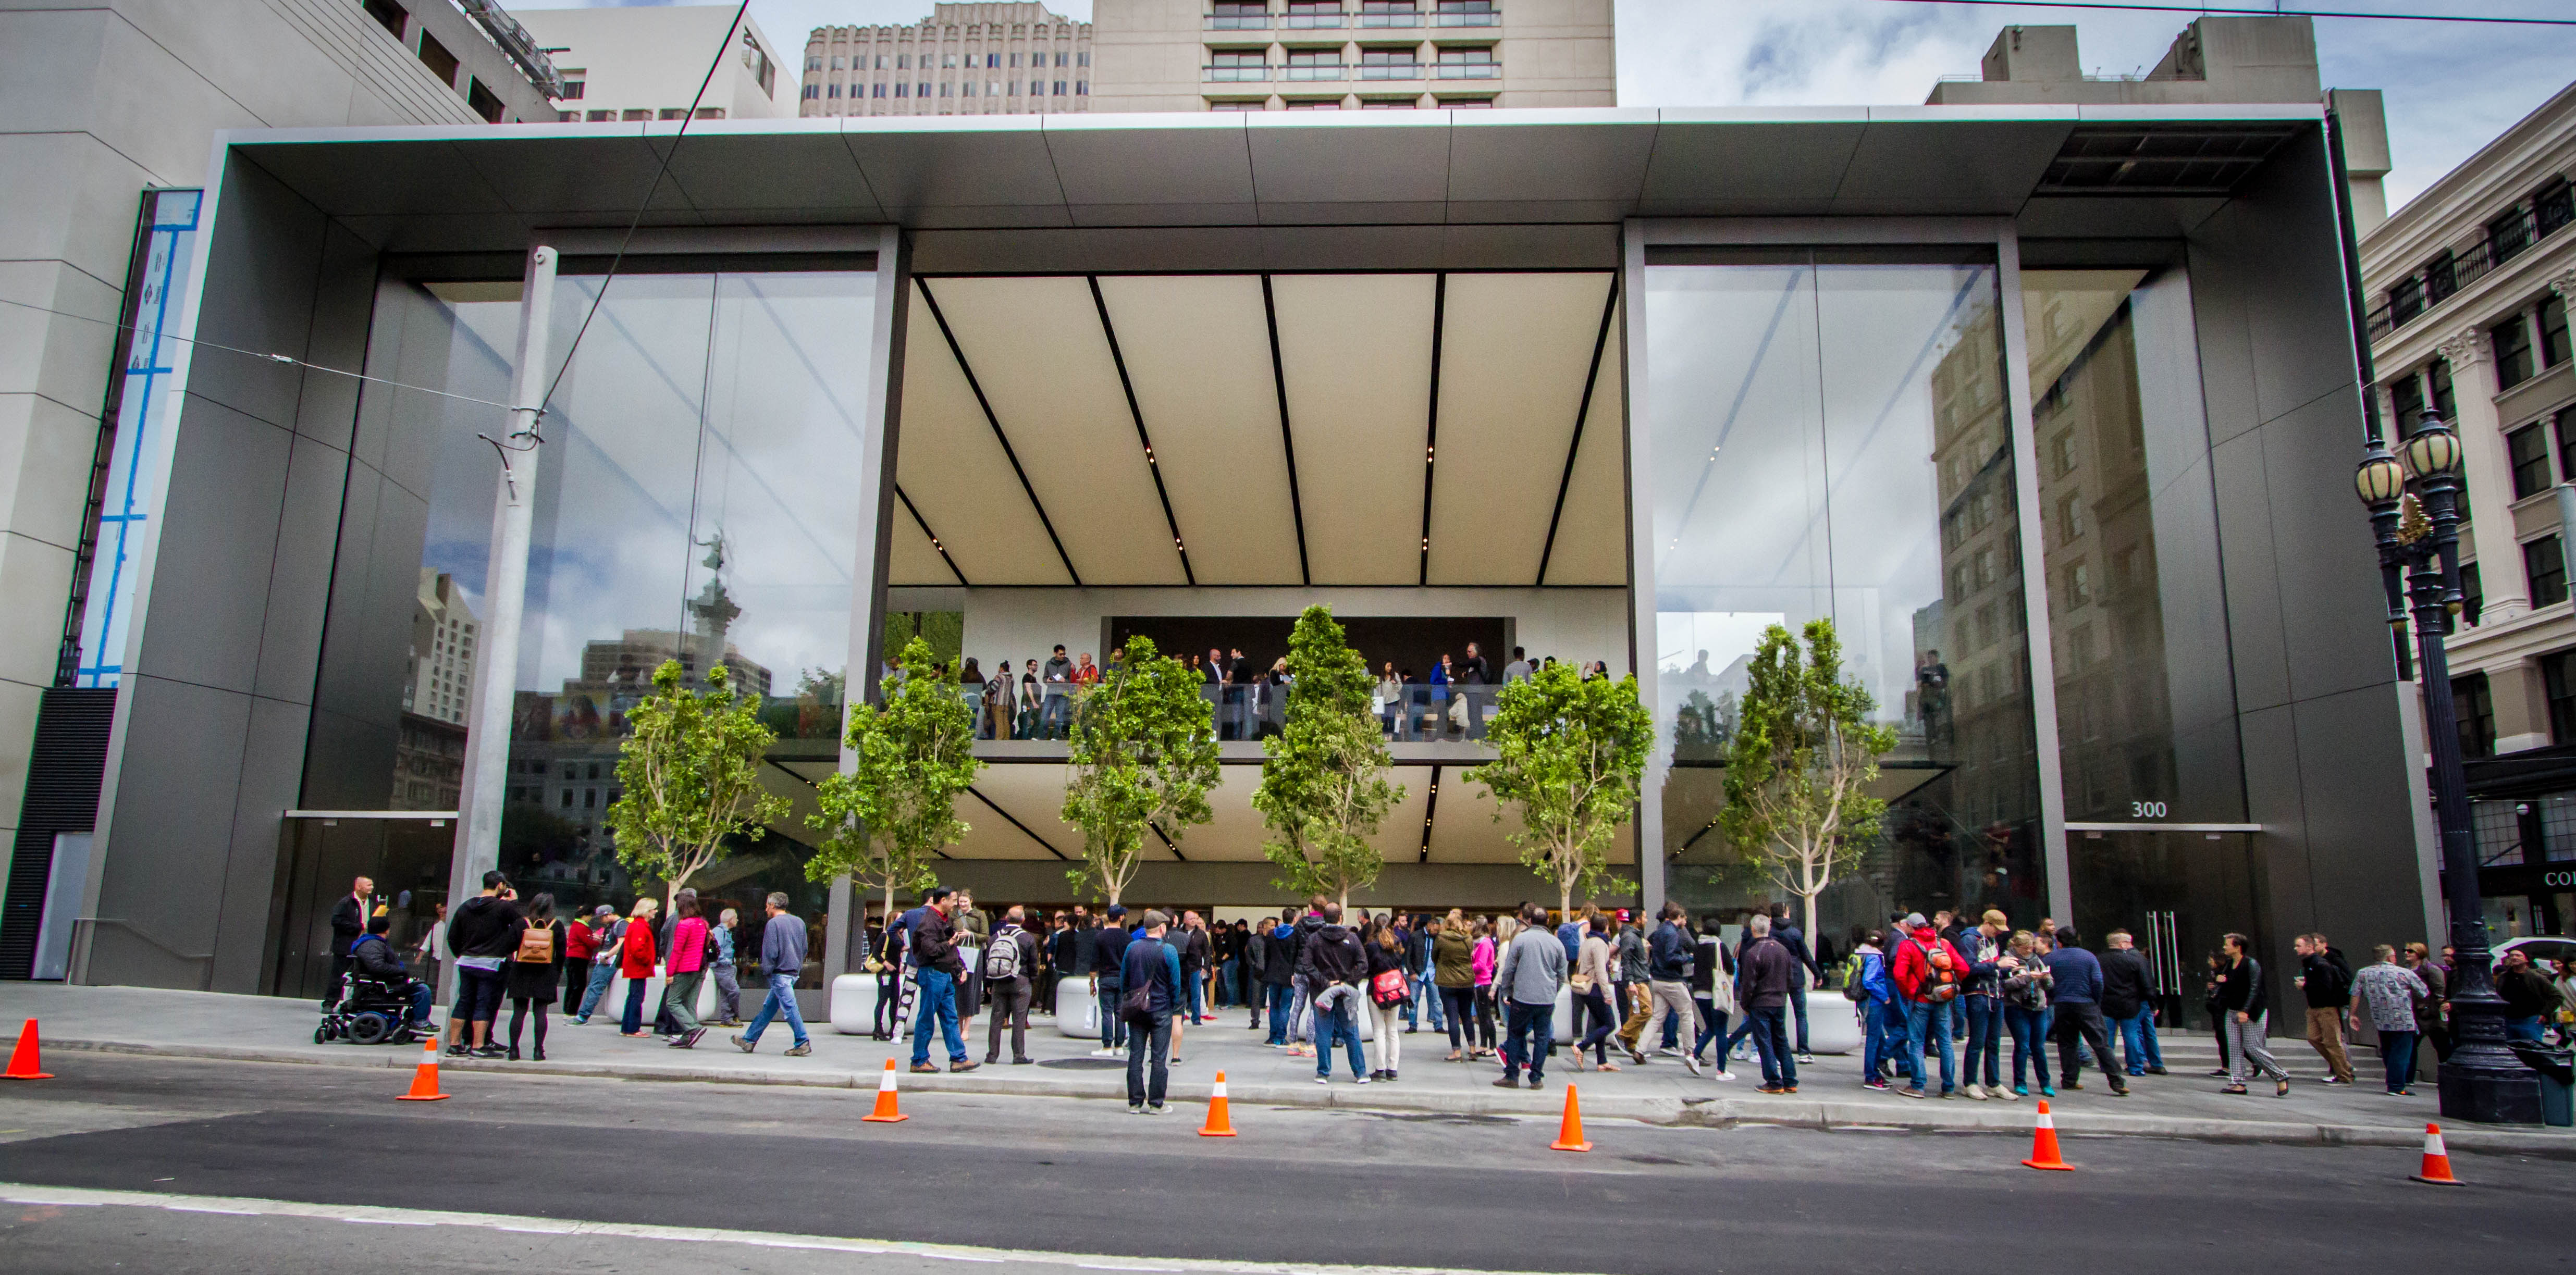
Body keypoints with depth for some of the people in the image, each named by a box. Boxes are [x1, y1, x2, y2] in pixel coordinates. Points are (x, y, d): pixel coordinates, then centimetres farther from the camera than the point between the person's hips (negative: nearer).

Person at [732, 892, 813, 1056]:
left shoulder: (773, 923, -11)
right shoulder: (799, 922, 12)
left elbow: (770, 952, -14)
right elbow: (804, 949, 16)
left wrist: (767, 971, -3)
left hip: (780, 974, -8)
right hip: (794, 972, 8)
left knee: (789, 1008, -7)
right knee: (768, 1008, 14)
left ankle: (803, 1043, -8)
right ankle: (749, 1040, 22)